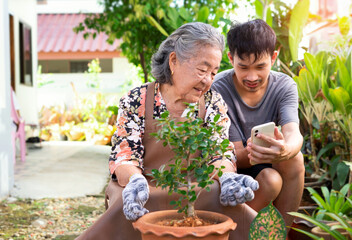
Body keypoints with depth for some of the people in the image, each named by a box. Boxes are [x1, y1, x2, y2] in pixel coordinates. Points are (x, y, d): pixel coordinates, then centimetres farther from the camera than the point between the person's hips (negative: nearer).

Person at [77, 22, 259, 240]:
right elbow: (123, 158, -6)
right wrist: (135, 180, -32)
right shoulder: (136, 102, 0)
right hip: (145, 197, -1)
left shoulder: (214, 103, 7)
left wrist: (226, 177, -26)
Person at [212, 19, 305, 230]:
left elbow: (294, 134, -29)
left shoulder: (285, 86, -11)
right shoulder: (218, 90, -22)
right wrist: (252, 154, -46)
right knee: (270, 180, -31)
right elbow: (237, 156, -21)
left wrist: (285, 150, -55)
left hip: (269, 165, 3)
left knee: (295, 159, -28)